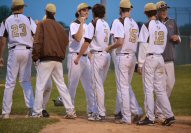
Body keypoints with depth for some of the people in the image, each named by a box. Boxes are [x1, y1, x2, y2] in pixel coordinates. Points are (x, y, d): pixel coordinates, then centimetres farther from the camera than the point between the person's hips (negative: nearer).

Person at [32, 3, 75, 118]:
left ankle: (37, 112, -3)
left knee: (40, 86, -1)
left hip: (45, 60, -5)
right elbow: (65, 42, 12)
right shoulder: (60, 27, 13)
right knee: (62, 85, 8)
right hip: (58, 60, 5)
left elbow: (38, 42, -10)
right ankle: (70, 111, 3)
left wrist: (35, 57, -5)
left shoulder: (42, 24, -3)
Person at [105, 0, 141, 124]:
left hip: (122, 57, -7)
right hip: (133, 57, 7)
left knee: (123, 87, -1)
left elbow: (120, 42, -19)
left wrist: (110, 48, -3)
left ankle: (126, 118, 0)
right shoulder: (134, 23, 11)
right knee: (127, 86, 19)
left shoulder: (119, 22, -11)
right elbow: (136, 41, 9)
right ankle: (137, 111, 12)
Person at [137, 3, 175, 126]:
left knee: (148, 88, -1)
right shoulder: (163, 26, 9)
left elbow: (143, 46, -12)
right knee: (160, 88, 10)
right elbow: (164, 45, 13)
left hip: (149, 58, -6)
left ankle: (150, 118, -1)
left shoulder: (147, 26, -9)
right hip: (160, 58, 6)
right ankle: (169, 115, 5)